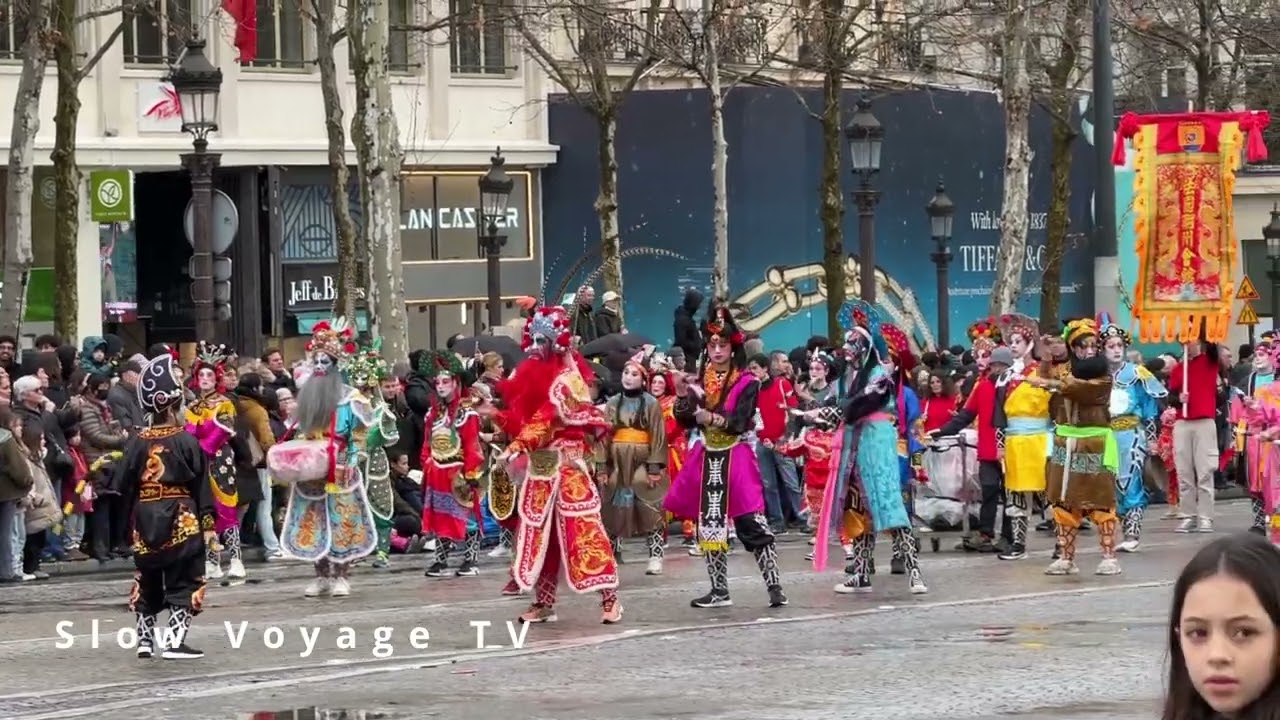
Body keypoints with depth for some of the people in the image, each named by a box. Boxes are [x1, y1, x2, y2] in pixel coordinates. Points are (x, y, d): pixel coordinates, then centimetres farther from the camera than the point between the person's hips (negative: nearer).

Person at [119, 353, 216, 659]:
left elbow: (126, 484, 0)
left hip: (146, 520, 4)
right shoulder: (187, 441, -9)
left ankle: (145, 639, 18)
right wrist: (208, 524, -2)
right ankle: (175, 640, -4)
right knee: (183, 582, 2)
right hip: (181, 519, -4)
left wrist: (139, 509, 14)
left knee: (147, 582, 15)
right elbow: (202, 485, -7)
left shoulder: (137, 443, -1)